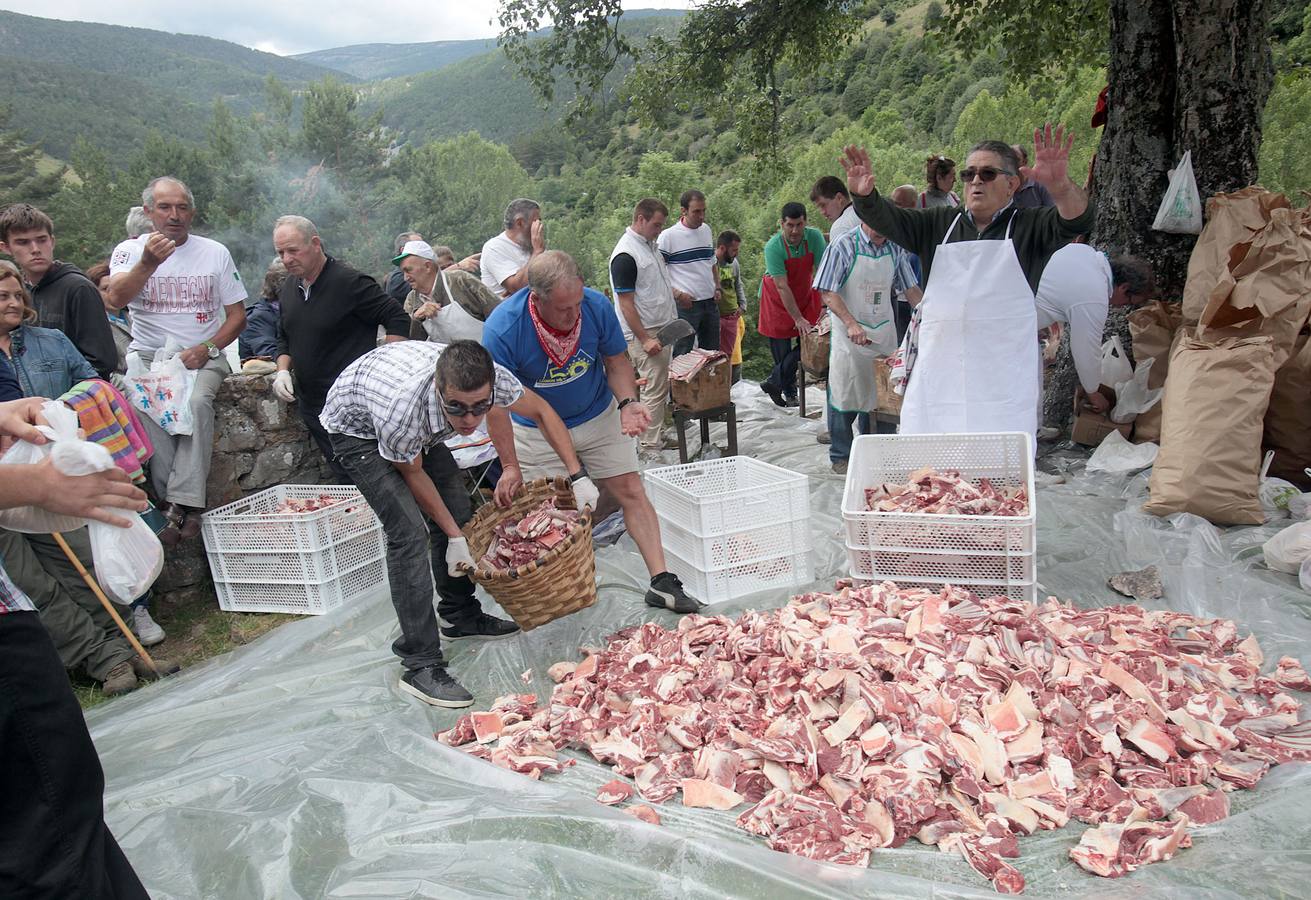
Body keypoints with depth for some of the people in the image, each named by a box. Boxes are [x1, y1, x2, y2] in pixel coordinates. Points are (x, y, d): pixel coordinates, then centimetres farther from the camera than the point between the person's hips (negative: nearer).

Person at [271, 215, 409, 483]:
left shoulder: (349, 282, -12)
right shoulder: (289, 287, 13)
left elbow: (398, 319, -12)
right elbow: (284, 338, 24)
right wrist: (282, 371, 6)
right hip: (311, 405, 7)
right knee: (343, 475, 10)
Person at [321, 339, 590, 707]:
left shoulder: (490, 378, -32)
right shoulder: (404, 409, -44)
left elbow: (540, 412, -10)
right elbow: (413, 473, -21)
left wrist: (579, 476, -13)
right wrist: (454, 538, -14)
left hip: (421, 426, 6)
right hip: (357, 429, -6)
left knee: (458, 514, 5)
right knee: (409, 533, -19)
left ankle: (460, 615, 27)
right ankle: (421, 665, -14)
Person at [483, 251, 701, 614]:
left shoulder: (597, 306, -21)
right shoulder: (502, 329, -29)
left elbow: (616, 360, -3)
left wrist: (627, 403, -21)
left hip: (599, 416, 2)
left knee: (630, 492, -2)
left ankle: (662, 583, 2)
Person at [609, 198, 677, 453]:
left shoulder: (651, 244, 12)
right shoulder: (625, 255, -17)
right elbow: (626, 303, -19)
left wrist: (675, 293, 14)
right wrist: (644, 339, -20)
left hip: (663, 328, 9)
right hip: (644, 334, -9)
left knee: (662, 385, 14)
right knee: (654, 389, -6)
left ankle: (659, 433, 24)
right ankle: (650, 447, 1)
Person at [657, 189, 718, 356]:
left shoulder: (706, 230, 10)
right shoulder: (668, 236, -9)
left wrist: (717, 287, 9)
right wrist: (677, 294, -18)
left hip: (711, 302, 6)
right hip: (686, 304, -6)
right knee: (682, 355, -3)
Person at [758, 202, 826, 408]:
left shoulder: (814, 237, -17)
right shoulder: (773, 247, -25)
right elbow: (782, 287, -27)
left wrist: (826, 306, -26)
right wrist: (798, 319, -30)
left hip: (805, 294, 3)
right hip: (777, 300, -3)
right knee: (782, 347, 0)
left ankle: (773, 382, 5)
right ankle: (789, 392, 18)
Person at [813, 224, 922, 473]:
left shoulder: (895, 249, 6)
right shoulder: (843, 247, -9)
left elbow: (910, 288, 14)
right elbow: (827, 292, -14)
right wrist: (851, 324, -26)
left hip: (884, 335, 5)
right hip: (849, 334, -4)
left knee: (881, 396, 7)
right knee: (845, 396, 1)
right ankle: (841, 456, 14)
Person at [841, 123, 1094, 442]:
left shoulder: (1029, 227, 6)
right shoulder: (939, 224, 15)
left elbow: (1077, 221, -12)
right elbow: (886, 218, 3)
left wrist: (1060, 185, -34)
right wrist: (863, 194, -19)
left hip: (1003, 379, -3)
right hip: (936, 377, 3)